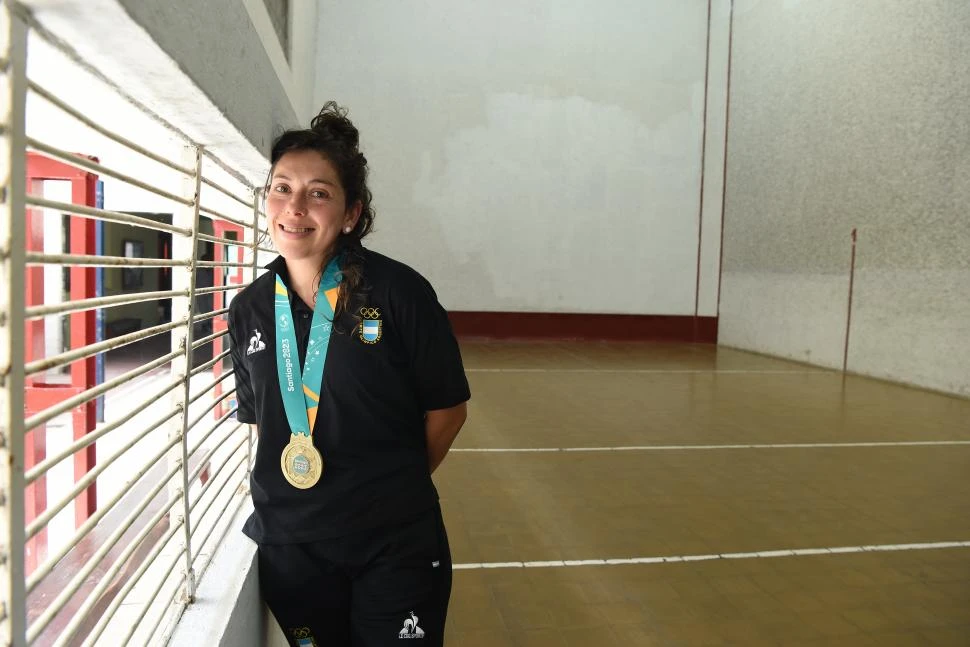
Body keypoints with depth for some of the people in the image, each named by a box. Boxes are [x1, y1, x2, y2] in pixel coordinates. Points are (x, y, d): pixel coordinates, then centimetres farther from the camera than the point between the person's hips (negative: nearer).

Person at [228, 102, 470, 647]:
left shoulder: (399, 291, -14)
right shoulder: (249, 310, -1)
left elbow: (447, 409, -6)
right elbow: (258, 418, 11)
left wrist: (392, 488, 1)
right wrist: (290, 490, 2)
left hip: (396, 547, -3)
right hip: (287, 545, 4)